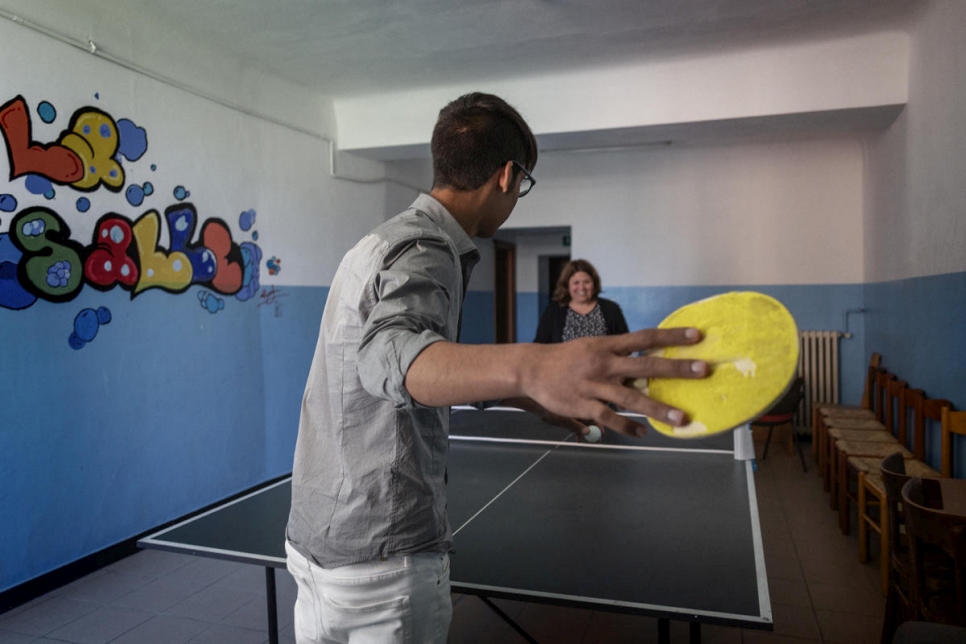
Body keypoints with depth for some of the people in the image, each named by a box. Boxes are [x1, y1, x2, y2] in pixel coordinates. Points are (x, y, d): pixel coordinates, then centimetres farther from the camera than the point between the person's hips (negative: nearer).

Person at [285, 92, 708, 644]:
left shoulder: (383, 241, 11)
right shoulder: (425, 251, -19)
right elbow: (390, 355, -41)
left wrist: (532, 397, 23)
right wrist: (527, 368, -60)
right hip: (385, 557, -9)